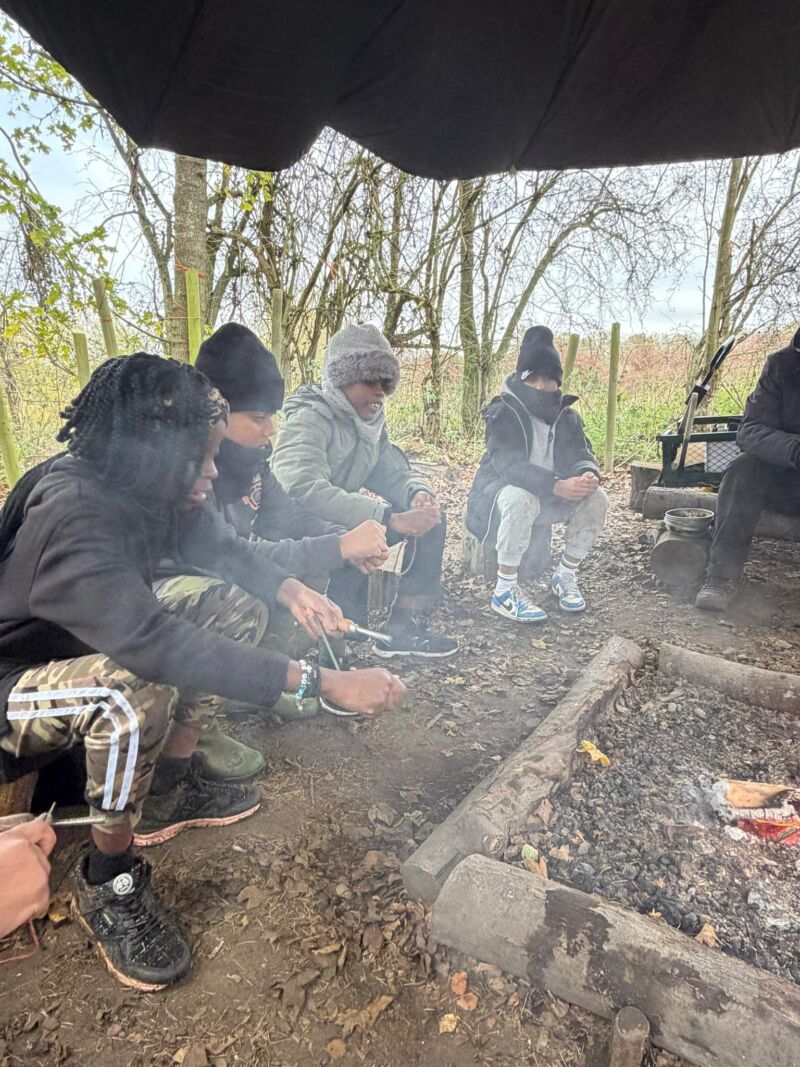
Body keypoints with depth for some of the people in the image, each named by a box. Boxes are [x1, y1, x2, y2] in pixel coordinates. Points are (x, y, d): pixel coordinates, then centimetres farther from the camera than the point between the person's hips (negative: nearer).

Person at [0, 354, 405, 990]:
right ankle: (109, 879, -11)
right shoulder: (72, 518, -35)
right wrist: (323, 682, -47)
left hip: (96, 650, 8)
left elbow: (220, 545, 3)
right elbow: (157, 645, -47)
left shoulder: (147, 487, -11)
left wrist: (292, 591, -18)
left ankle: (169, 791, 6)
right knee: (137, 691, -39)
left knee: (238, 607, -3)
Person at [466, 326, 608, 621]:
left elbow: (581, 455, -3)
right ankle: (504, 591, -28)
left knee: (597, 498, -16)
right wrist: (557, 486, -41)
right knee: (521, 499, -39)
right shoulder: (503, 412, -15)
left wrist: (588, 474, -31)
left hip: (549, 494, 6)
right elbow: (508, 465, -29)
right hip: (499, 491, -6)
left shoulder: (566, 415, 4)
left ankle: (566, 577, -1)